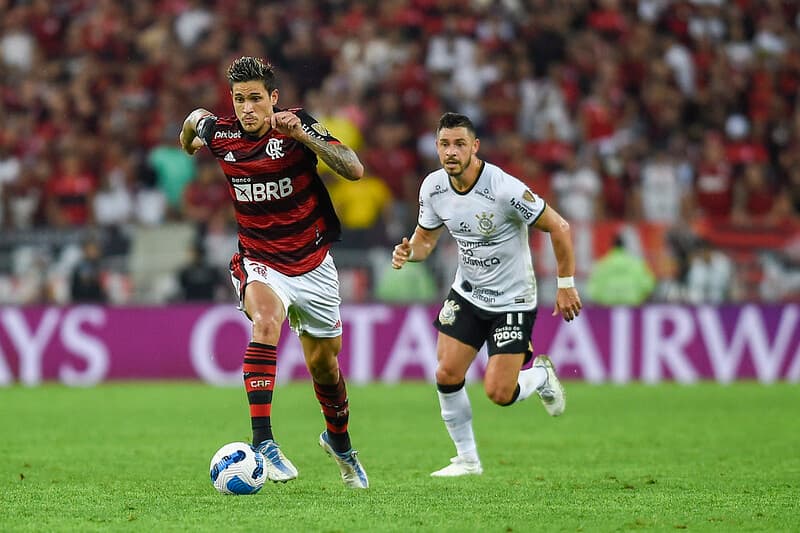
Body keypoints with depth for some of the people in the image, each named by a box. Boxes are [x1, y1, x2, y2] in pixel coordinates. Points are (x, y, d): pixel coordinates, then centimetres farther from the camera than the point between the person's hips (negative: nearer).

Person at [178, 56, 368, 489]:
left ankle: (339, 441, 43)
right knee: (266, 320, -33)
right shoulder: (219, 133, -7)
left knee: (323, 363, 12)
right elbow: (196, 118, 19)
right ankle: (262, 441, -39)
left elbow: (354, 170, -26)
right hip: (259, 262, 0)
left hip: (312, 262, 0)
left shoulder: (297, 125, -15)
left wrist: (303, 135, -34)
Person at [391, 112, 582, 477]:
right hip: (467, 293, 5)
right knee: (446, 375, -4)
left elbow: (558, 227, -17)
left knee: (499, 393, -10)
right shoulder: (433, 187, -7)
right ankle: (467, 459, 14)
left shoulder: (504, 189, -26)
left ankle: (541, 375, 25)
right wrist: (408, 252, -15)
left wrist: (566, 284, -12)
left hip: (512, 299, -5)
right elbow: (425, 238, 8)